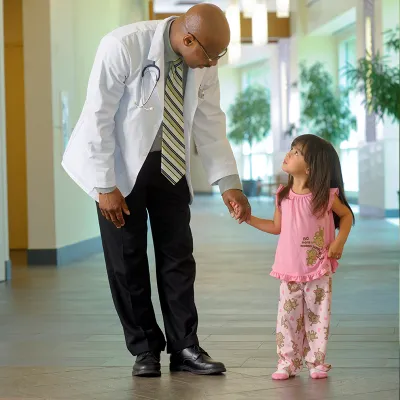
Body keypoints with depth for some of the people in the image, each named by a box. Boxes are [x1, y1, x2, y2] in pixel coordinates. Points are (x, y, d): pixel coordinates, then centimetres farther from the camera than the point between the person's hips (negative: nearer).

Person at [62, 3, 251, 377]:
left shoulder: (204, 62, -12)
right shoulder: (123, 47, -28)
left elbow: (210, 124, -1)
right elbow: (98, 118, -21)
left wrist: (228, 182, -6)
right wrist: (105, 186, -18)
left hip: (170, 165, 5)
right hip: (121, 165, -4)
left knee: (178, 255, 4)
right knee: (127, 259, 0)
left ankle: (184, 348, 12)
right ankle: (145, 349, 13)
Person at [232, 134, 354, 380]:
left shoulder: (325, 195, -10)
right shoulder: (283, 195, 1)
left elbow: (346, 215, 4)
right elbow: (277, 227, 11)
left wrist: (340, 241, -9)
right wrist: (249, 218, 5)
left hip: (319, 269, -3)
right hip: (290, 269, 3)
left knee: (317, 316, 4)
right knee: (288, 317, 4)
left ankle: (317, 362, 15)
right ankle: (288, 362, 12)